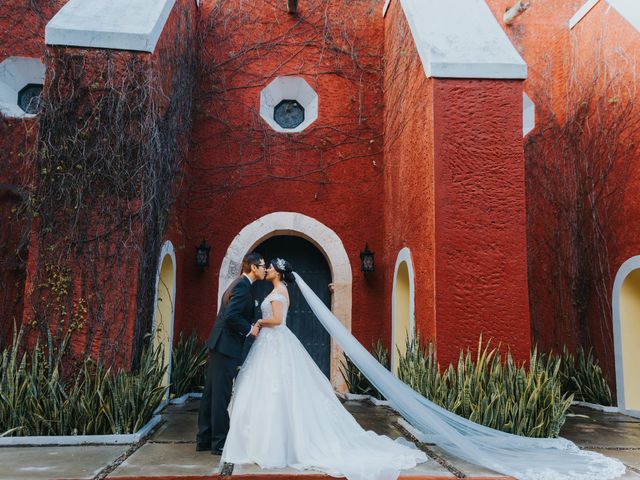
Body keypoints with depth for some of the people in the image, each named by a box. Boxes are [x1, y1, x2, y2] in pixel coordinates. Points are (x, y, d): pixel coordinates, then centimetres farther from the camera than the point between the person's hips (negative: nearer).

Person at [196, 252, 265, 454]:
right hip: (226, 346, -10)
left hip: (219, 345, 10)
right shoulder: (243, 286, -14)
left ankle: (204, 439, 22)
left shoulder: (240, 284, 17)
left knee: (211, 392, 14)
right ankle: (220, 443, 6)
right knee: (221, 394, -3)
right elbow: (231, 316, -24)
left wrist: (251, 327, 11)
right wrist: (249, 329, -12)